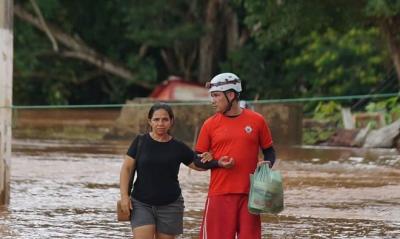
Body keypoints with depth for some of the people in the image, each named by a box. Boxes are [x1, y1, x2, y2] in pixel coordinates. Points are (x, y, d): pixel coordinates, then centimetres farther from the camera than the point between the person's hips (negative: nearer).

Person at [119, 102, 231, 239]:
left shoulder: (178, 148, 3)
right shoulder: (140, 142, 1)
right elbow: (126, 169, 1)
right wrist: (124, 195, -8)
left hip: (170, 205, 1)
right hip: (141, 204, -1)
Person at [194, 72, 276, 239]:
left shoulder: (256, 121, 4)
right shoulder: (210, 125, 4)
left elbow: (269, 151, 12)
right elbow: (198, 161, 8)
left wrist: (267, 164, -9)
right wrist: (218, 163, -11)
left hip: (249, 194, 0)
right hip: (219, 194, 0)